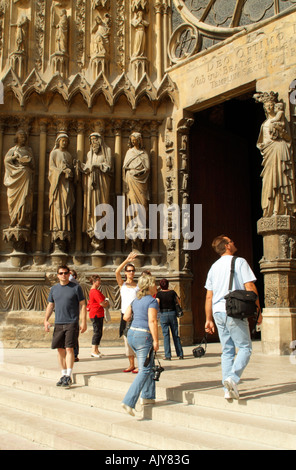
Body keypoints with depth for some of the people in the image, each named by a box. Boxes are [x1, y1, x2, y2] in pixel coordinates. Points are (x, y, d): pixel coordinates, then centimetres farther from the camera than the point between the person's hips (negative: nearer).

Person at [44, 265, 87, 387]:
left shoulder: (76, 287, 0)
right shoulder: (54, 288, 12)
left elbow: (82, 305, 1)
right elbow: (50, 305, 17)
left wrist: (84, 322, -6)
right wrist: (46, 320, 4)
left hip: (72, 323, -4)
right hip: (58, 323, 4)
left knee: (69, 349, -10)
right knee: (60, 349, 7)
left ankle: (68, 376, -6)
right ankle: (63, 374, 19)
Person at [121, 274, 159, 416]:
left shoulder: (136, 300, 13)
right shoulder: (152, 301, -10)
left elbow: (126, 317, 14)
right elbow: (152, 321, -18)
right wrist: (156, 340, -16)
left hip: (132, 334, 9)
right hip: (143, 336, -8)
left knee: (149, 365, 21)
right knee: (144, 370, -4)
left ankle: (148, 396, 25)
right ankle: (129, 402, -11)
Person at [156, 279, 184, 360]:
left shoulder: (159, 294, -5)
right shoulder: (172, 292, 0)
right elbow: (178, 301, 8)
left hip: (163, 314, -2)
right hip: (173, 314, 2)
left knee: (166, 335, 1)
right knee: (175, 334, 10)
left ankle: (168, 355, -2)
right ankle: (180, 354, 13)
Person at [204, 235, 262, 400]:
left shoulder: (214, 266, 15)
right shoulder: (240, 262, -3)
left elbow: (209, 296, 14)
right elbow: (250, 287, -9)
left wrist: (209, 319, 18)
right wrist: (258, 311, -2)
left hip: (218, 312, 6)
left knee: (227, 351, 10)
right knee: (245, 347, 2)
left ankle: (228, 389, 8)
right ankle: (233, 378, -16)